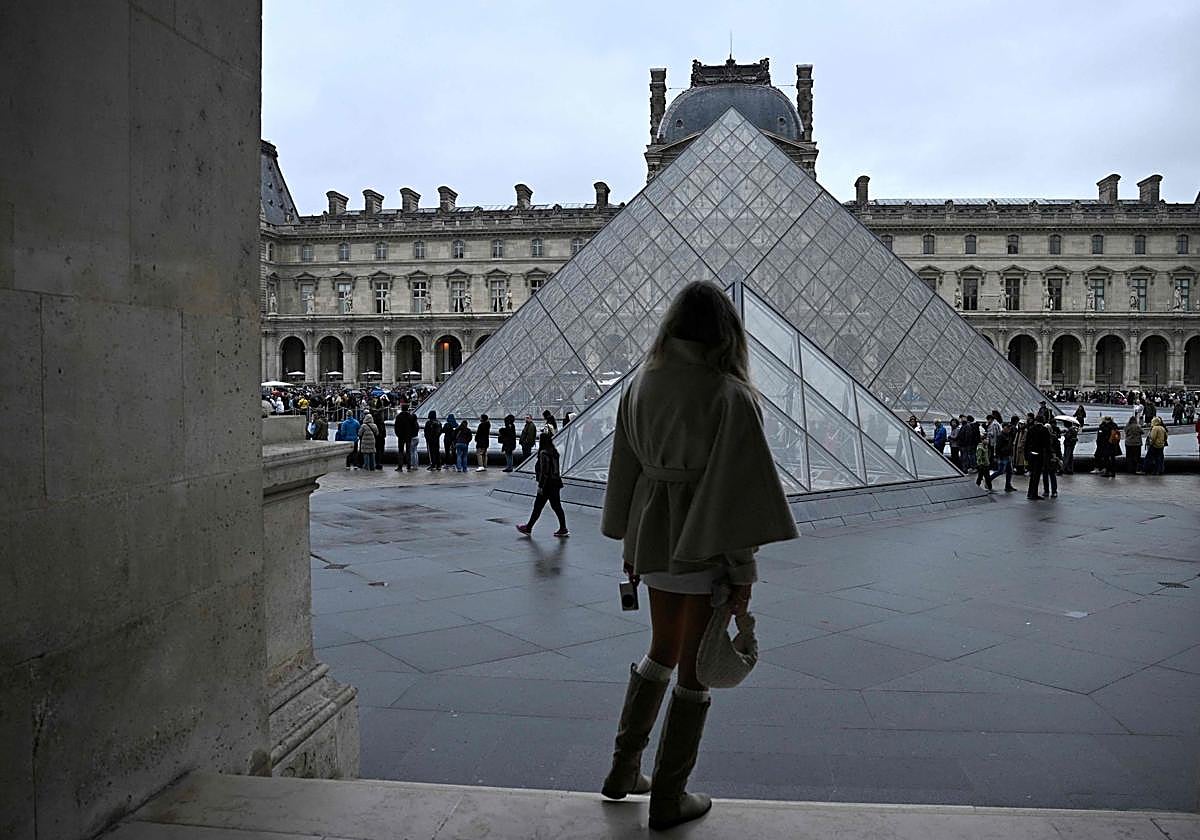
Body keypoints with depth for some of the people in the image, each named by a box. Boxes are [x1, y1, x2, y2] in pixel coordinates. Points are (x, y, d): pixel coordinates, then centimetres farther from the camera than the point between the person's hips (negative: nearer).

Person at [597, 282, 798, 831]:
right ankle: (668, 799, 21)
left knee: (662, 651, 24)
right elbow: (737, 487, -17)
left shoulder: (639, 385, 2)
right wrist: (742, 573, -11)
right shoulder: (730, 394, -15)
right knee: (694, 669, 9)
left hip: (653, 536, 6)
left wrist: (629, 545, 17)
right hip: (704, 545, -6)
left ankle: (623, 770, 32)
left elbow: (624, 471, 8)